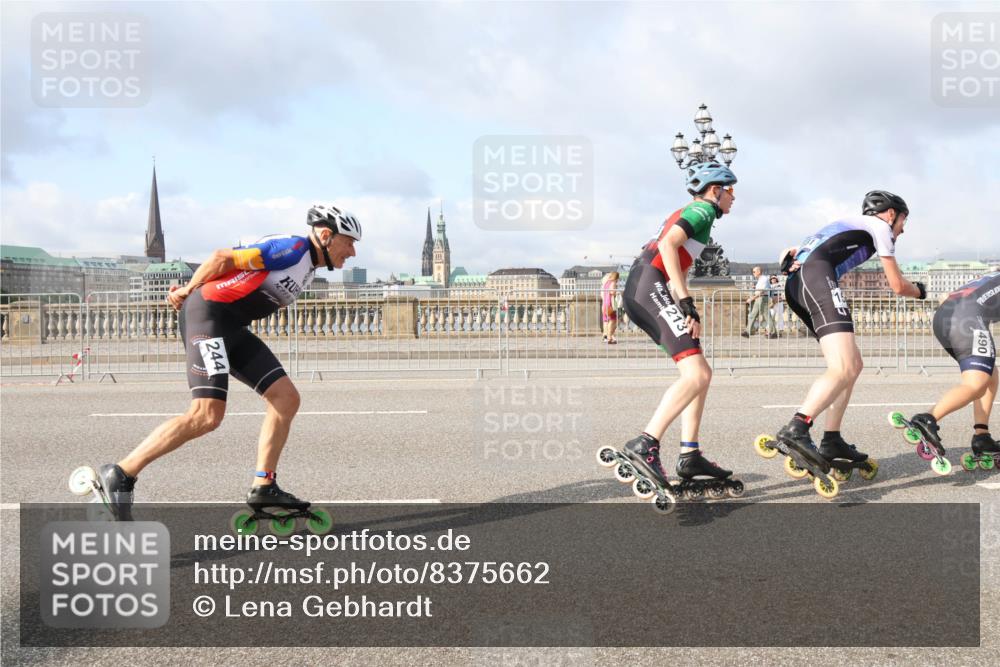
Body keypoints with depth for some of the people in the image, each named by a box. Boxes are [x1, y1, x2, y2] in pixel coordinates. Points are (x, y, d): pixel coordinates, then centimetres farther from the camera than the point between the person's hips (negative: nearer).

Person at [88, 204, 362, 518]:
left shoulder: (307, 267, 18)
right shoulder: (295, 248, -12)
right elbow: (224, 258, -12)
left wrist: (190, 292, 11)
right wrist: (189, 290, 2)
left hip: (231, 328, 10)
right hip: (209, 314, -10)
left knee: (286, 399, 2)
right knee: (207, 415, -17)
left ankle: (263, 487, 8)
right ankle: (120, 475, -7)